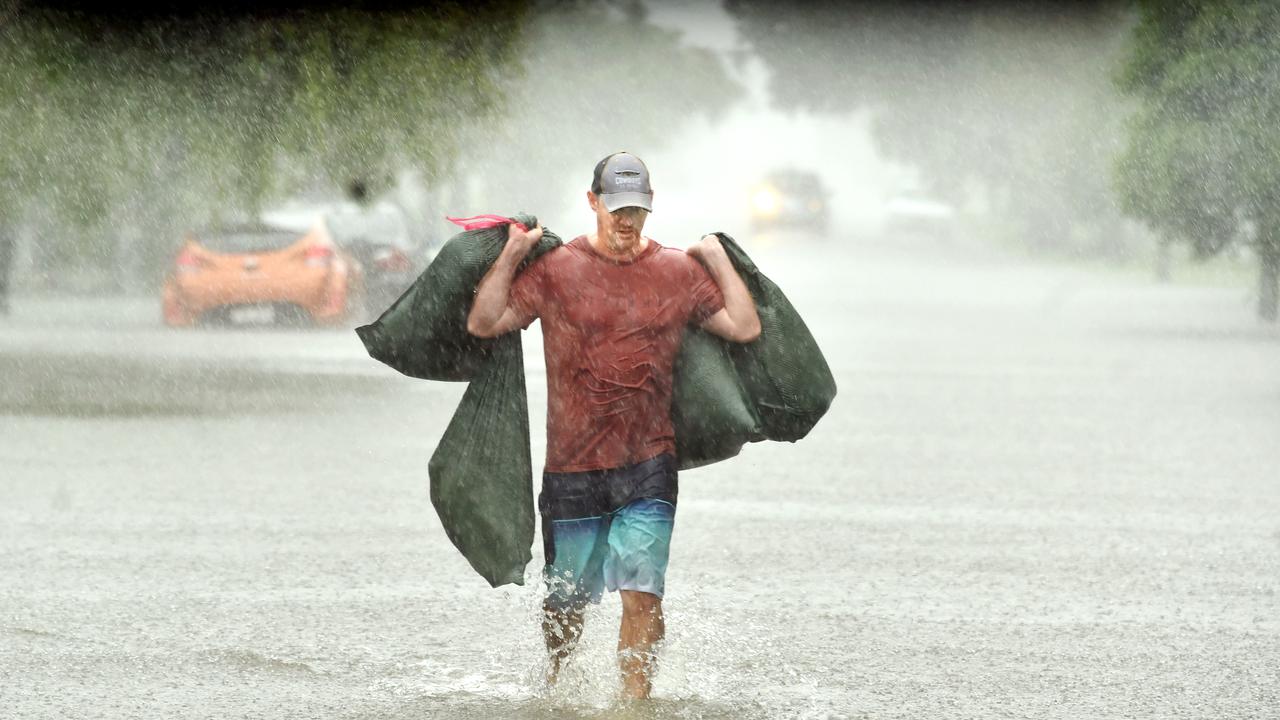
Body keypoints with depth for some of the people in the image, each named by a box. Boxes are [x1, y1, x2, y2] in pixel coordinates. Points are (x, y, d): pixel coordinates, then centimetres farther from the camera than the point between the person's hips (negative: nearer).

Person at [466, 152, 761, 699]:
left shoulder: (679, 272, 6)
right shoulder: (555, 269, 0)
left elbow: (745, 329, 3)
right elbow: (483, 324, -3)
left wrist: (719, 261, 2)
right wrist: (512, 255, -9)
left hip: (648, 464, 0)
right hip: (573, 465, 0)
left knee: (642, 596, -12)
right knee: (567, 602, 10)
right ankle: (553, 691, 36)